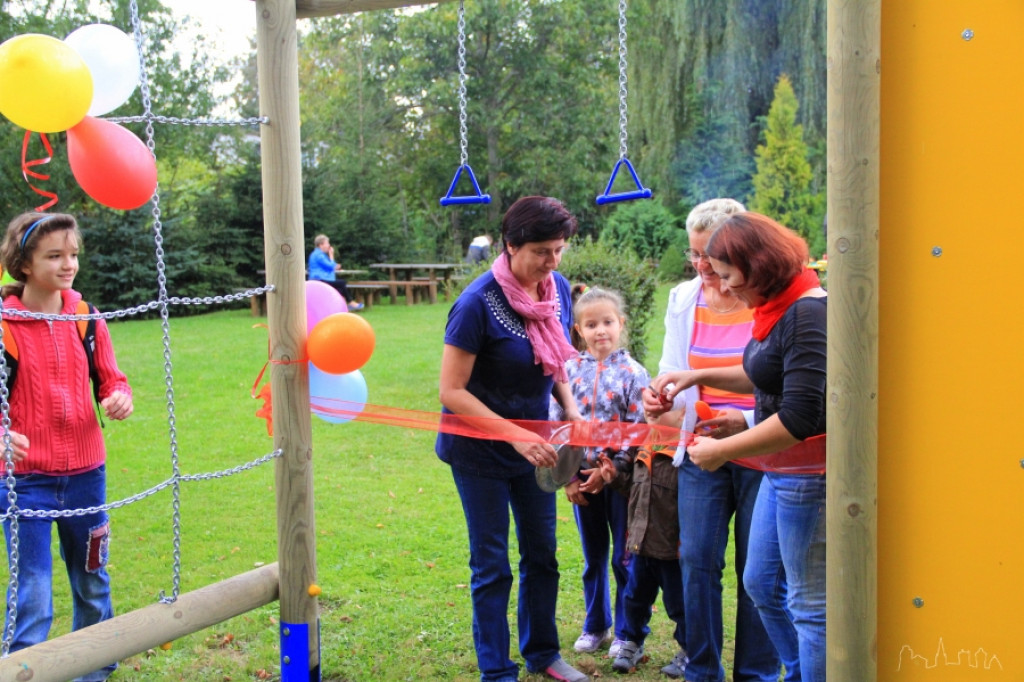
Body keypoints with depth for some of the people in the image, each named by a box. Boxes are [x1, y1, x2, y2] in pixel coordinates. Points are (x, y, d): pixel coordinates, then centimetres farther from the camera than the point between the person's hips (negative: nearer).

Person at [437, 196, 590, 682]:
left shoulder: (557, 288, -5)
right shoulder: (478, 303, -25)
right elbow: (452, 391, -22)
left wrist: (569, 406, -6)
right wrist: (515, 436, -28)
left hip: (534, 439, 6)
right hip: (480, 450, -6)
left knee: (541, 555, 16)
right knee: (492, 565, 6)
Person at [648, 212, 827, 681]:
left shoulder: (808, 315, -22)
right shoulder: (778, 308, 8)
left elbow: (799, 418, -27)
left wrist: (720, 451, -18)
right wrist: (699, 376, 15)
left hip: (810, 475, -10)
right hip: (780, 472, 10)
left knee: (811, 604, 2)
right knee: (761, 583, 22)